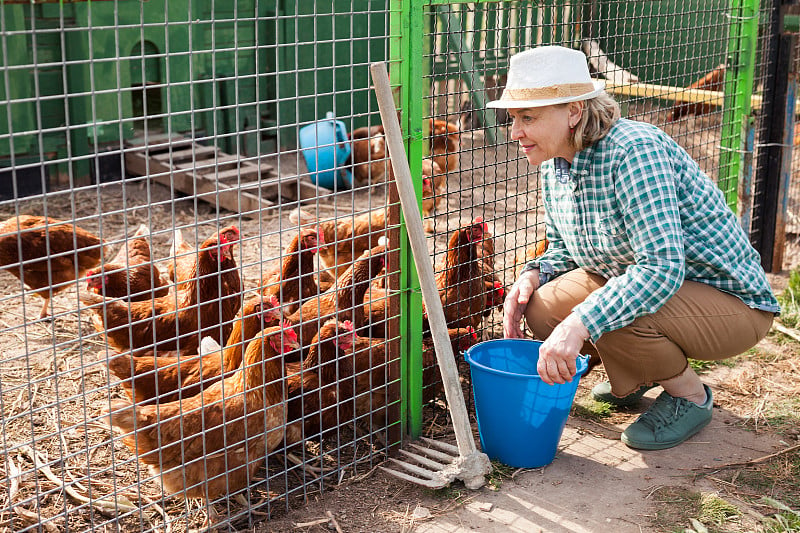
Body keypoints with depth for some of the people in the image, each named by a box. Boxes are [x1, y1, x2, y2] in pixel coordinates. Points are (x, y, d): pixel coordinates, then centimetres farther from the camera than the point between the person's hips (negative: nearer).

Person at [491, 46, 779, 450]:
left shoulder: (635, 152, -29)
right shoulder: (555, 163, -2)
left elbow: (663, 268, -38)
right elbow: (564, 249, 13)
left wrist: (579, 325, -46)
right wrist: (534, 274, -9)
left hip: (732, 301, -8)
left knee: (608, 318, -34)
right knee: (542, 308, -11)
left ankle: (688, 394, -2)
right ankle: (639, 375, 16)